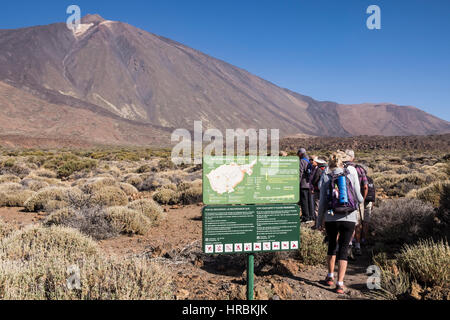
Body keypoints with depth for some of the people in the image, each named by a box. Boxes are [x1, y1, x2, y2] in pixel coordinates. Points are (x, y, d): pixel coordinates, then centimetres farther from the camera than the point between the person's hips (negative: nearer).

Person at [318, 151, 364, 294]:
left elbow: (322, 202, 0)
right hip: (349, 217, -1)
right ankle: (340, 283, 2)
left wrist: (320, 220, 10)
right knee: (343, 249, 6)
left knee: (332, 245, 21)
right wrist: (361, 200, 22)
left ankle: (330, 276, 32)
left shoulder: (326, 177, -1)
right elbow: (358, 198, -2)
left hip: (331, 218, 1)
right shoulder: (351, 174, -2)